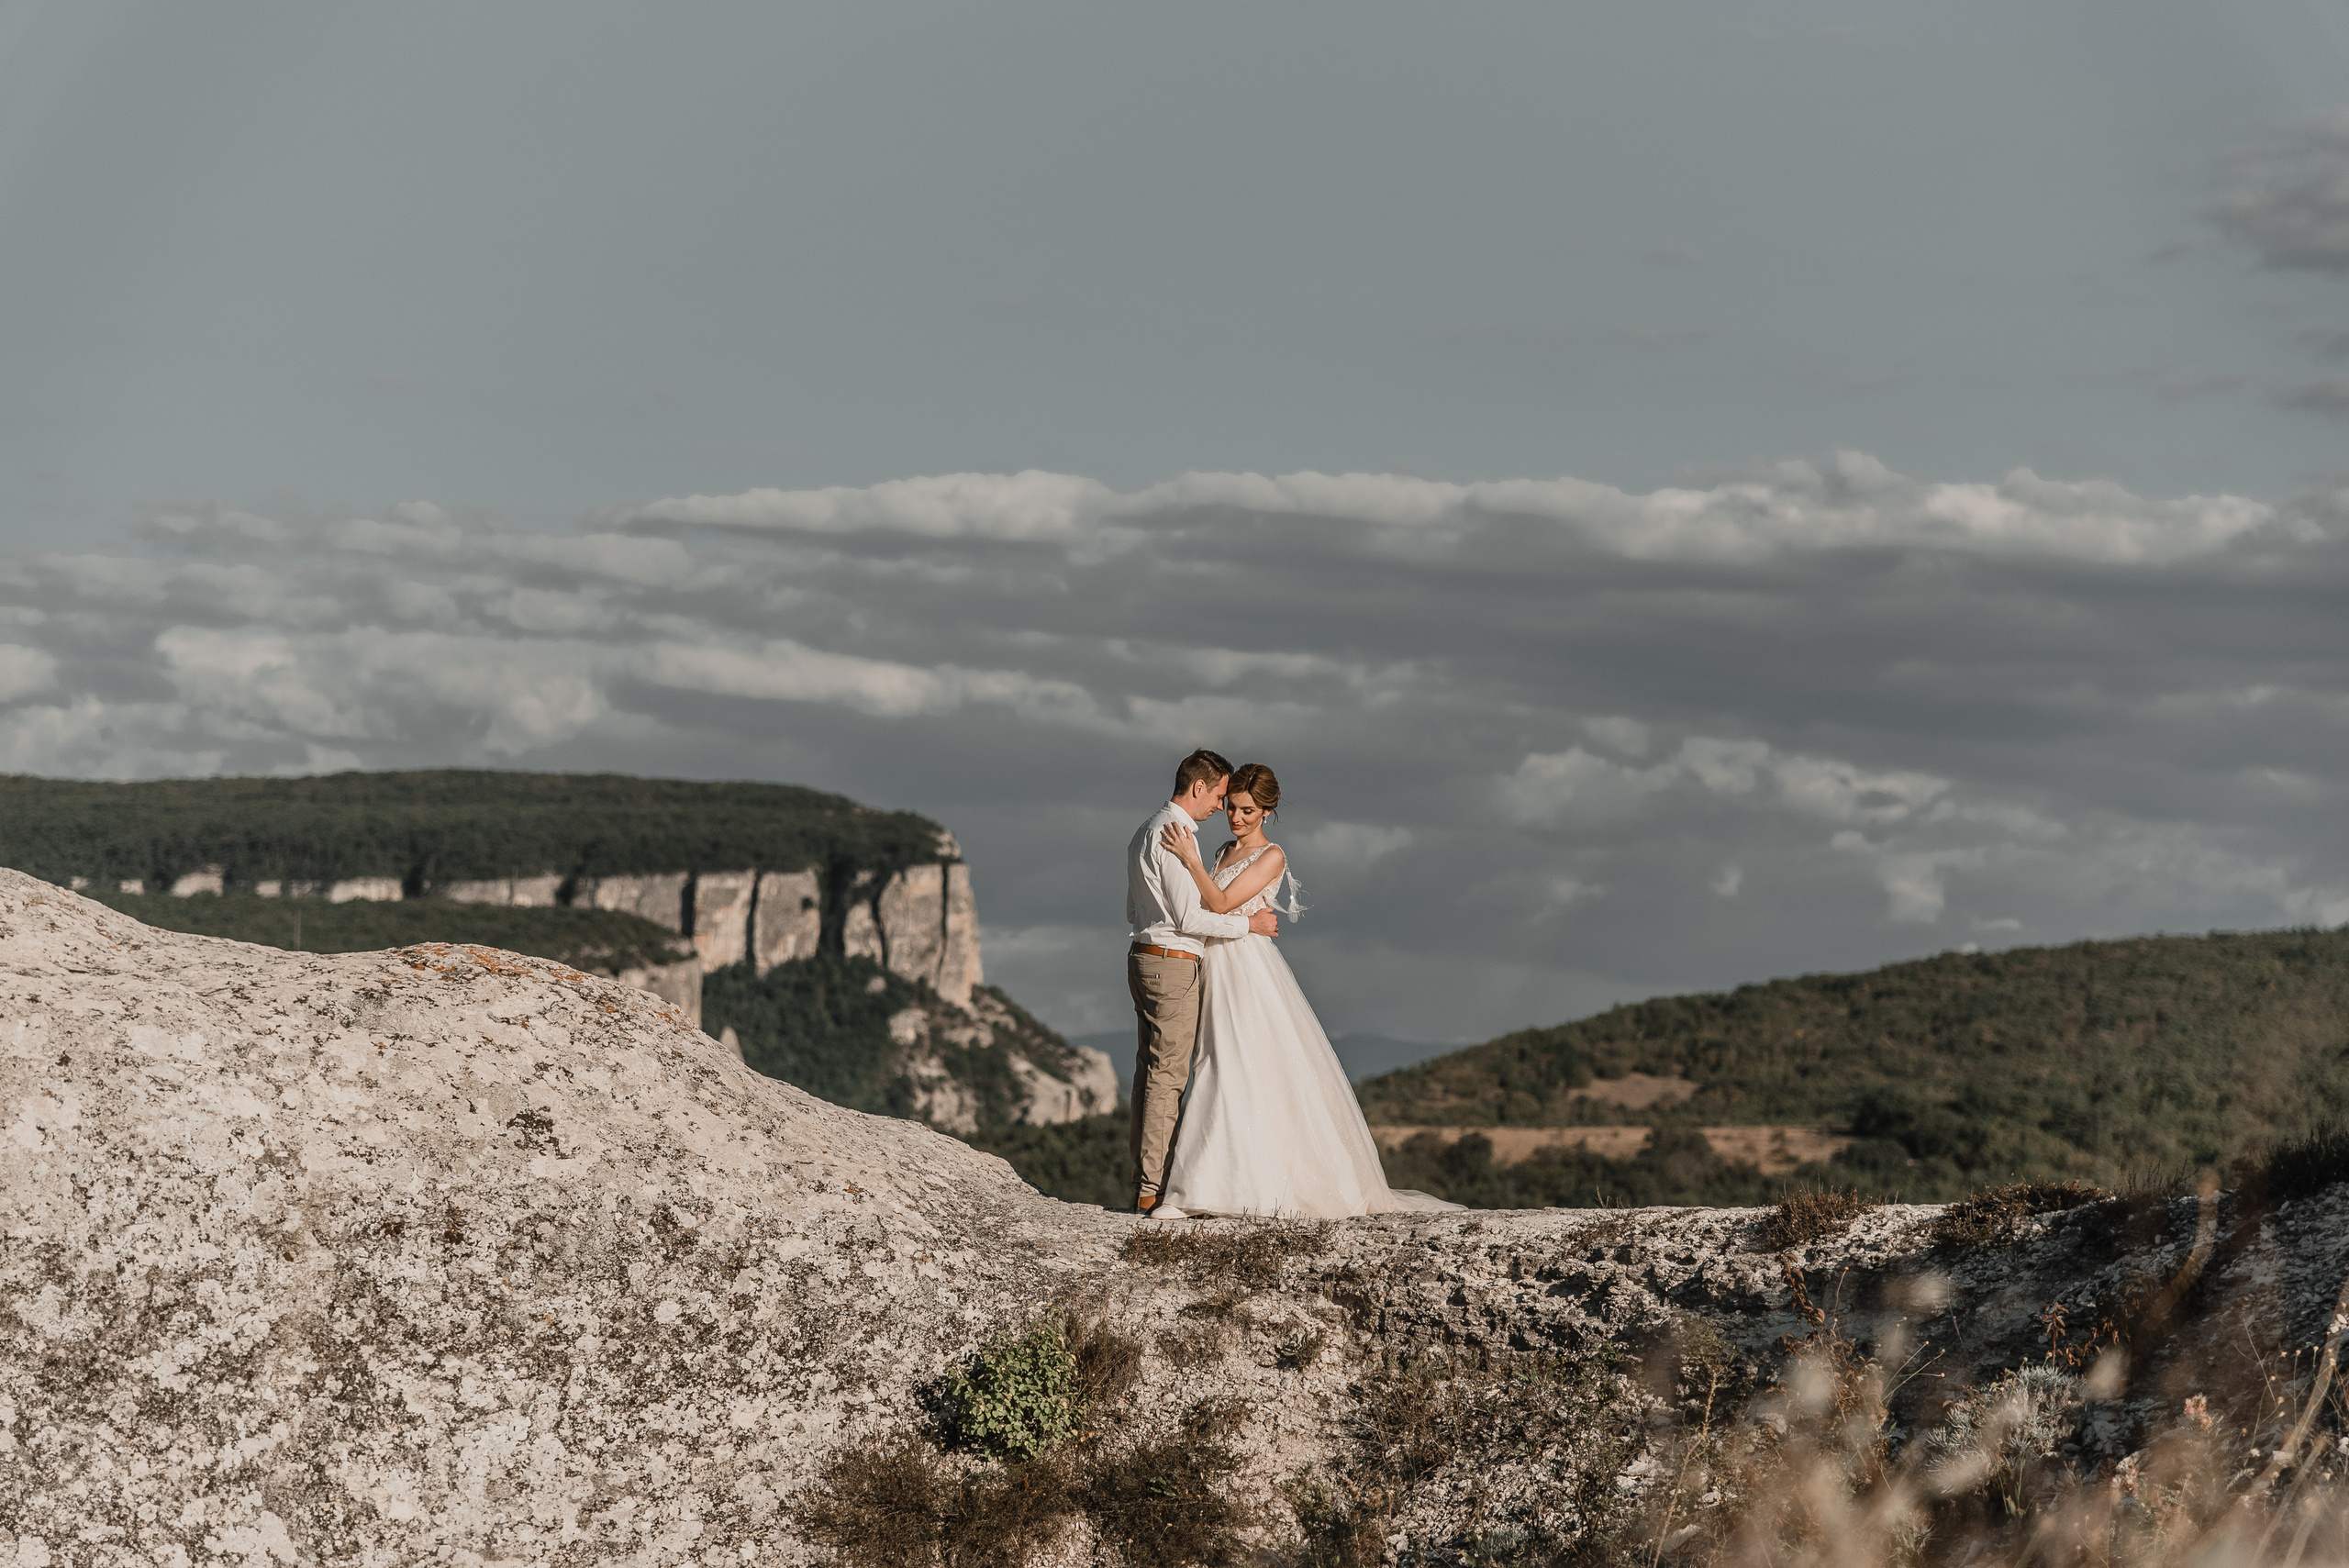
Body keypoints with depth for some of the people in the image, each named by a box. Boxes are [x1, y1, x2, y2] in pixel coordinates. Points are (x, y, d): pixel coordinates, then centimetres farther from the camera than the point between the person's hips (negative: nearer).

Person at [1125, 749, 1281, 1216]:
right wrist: (1249, 924, -11)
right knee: (1168, 1077, -7)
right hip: (1173, 966, -10)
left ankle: (1143, 1180, 13)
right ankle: (1153, 1189, -7)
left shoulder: (1145, 833, 16)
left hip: (1144, 958, 10)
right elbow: (1188, 917, -19)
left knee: (1149, 1072, 11)